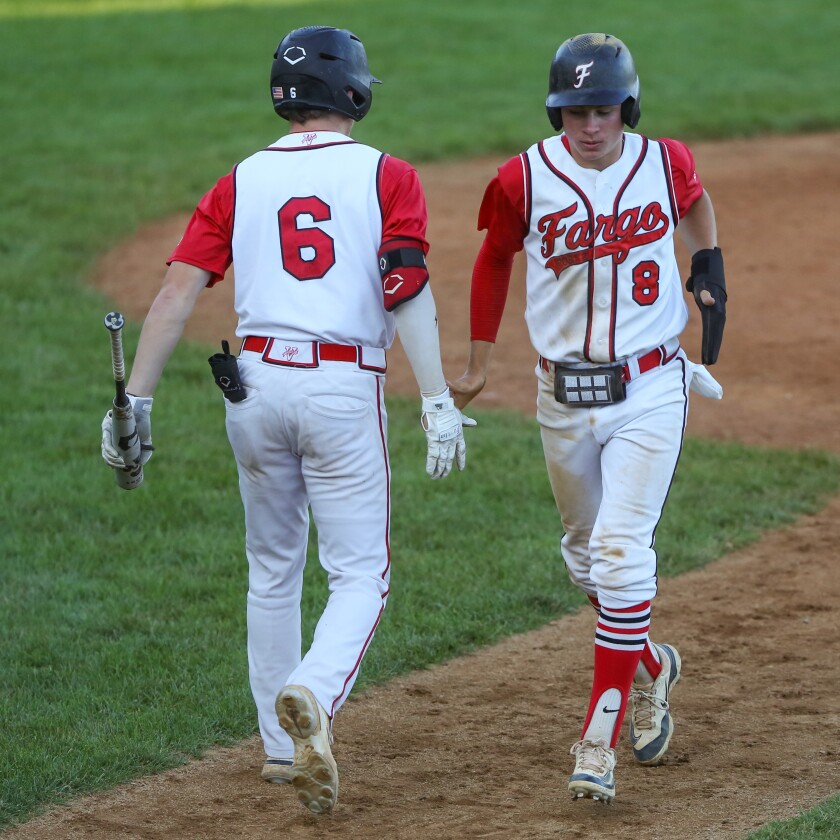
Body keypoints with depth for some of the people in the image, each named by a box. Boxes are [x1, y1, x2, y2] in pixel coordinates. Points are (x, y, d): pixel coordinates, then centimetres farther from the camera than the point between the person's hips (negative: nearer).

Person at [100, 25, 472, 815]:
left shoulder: (242, 182, 8)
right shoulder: (387, 176, 1)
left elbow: (178, 291, 0)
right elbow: (407, 292, -12)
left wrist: (135, 402, 1)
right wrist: (437, 403, -14)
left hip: (255, 385, 3)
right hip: (344, 392, -3)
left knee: (272, 569, 19)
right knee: (360, 574, 1)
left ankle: (280, 744, 24)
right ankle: (311, 698, -27)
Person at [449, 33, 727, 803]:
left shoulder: (664, 162, -5)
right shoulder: (526, 179, -8)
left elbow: (694, 199, 20)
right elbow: (496, 257, 10)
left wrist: (709, 270, 8)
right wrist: (479, 361, 12)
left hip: (649, 394, -2)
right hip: (564, 398, 2)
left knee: (621, 552, -15)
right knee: (587, 554, 14)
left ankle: (601, 738, -12)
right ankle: (649, 668, 43)